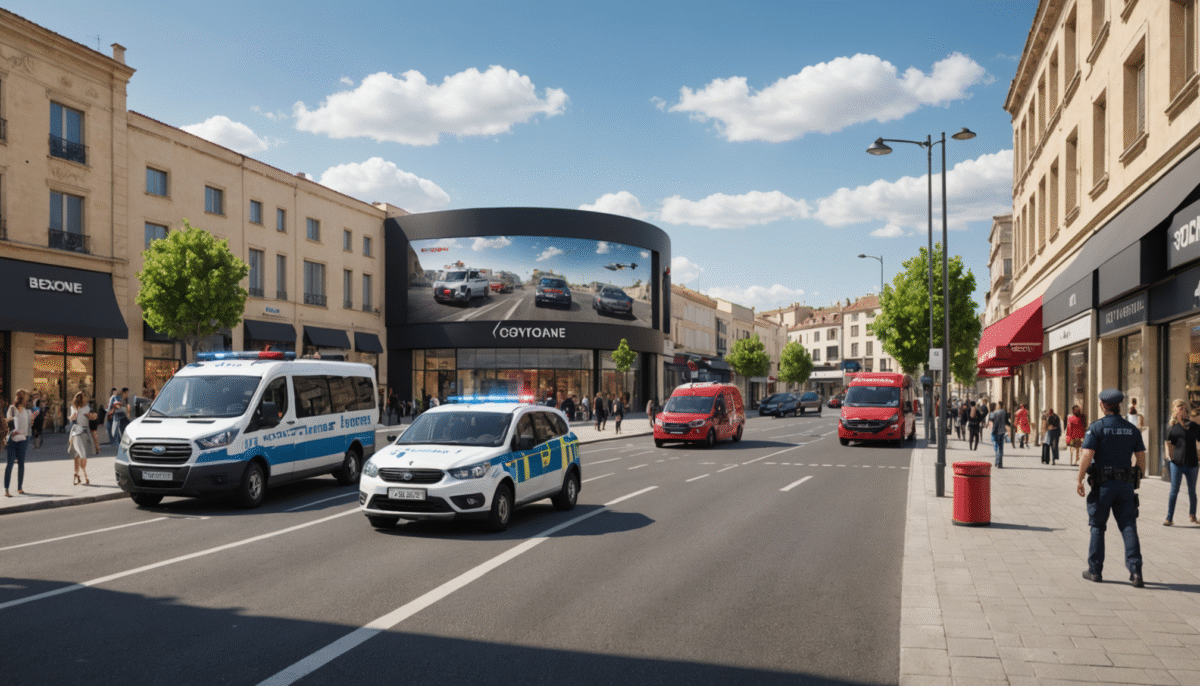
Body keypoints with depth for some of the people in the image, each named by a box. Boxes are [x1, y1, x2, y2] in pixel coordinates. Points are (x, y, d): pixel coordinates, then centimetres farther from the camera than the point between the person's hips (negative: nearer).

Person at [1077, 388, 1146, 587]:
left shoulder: (1096, 427, -9)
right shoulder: (1132, 429, 6)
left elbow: (1087, 456, -16)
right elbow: (1141, 459, 8)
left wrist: (1079, 480, -7)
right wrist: (1135, 478, 22)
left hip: (1103, 484, -3)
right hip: (1126, 485, 3)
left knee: (1097, 527, 8)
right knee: (1128, 527, 5)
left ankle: (1095, 570, 13)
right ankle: (1135, 569, -7)